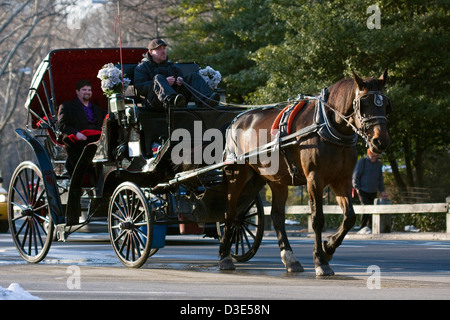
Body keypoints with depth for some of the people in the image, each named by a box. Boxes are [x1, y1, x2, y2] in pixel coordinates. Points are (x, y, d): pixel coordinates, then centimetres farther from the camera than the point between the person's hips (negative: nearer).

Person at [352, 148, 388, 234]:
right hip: (363, 191, -5)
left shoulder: (378, 164, 12)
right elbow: (355, 177, -4)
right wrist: (357, 188, -11)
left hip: (373, 192, 5)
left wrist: (382, 191, 11)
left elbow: (380, 179, 20)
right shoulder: (362, 162, -5)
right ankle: (363, 227, -12)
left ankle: (369, 228, 3)